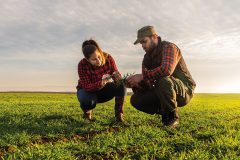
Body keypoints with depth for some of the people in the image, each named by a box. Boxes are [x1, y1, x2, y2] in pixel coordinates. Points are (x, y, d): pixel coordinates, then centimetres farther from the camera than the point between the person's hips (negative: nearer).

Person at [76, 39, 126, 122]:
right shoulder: (82, 65, -27)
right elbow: (87, 86, -32)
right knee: (87, 101, -38)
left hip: (104, 90, 2)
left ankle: (119, 114, -10)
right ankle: (87, 110, 2)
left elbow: (116, 73, -17)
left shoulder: (108, 58, -22)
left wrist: (117, 76, -43)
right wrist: (101, 83, -50)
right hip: (87, 90, -2)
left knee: (121, 85, -28)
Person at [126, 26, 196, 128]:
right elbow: (146, 85, 0)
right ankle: (166, 112, 5)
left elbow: (167, 70, -37)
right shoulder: (147, 58, 7)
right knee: (136, 99, -8)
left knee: (163, 81, -39)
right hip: (164, 94, 7)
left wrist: (142, 76, -32)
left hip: (184, 90, -7)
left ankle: (173, 117, -15)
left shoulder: (169, 47, -15)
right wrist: (134, 84, -20)